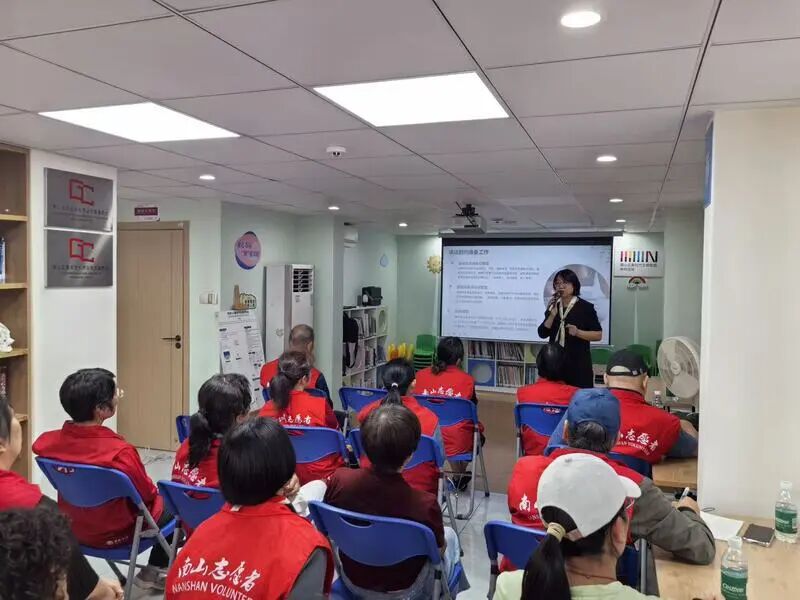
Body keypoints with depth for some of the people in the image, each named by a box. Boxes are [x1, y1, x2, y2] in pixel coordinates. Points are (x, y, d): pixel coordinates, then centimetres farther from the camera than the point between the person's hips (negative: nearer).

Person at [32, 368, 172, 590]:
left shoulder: (48, 442, -17)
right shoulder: (120, 452, -35)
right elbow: (147, 495, -19)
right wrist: (156, 492, 6)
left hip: (72, 529, 6)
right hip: (116, 534, -6)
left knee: (154, 497, 27)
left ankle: (151, 571, 37)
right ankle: (152, 573, 29)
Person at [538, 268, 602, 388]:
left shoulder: (586, 307, -3)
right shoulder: (553, 306, 9)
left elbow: (598, 335, -3)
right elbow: (542, 334, 1)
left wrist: (578, 332, -18)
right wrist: (552, 315, -11)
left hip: (579, 363, -4)